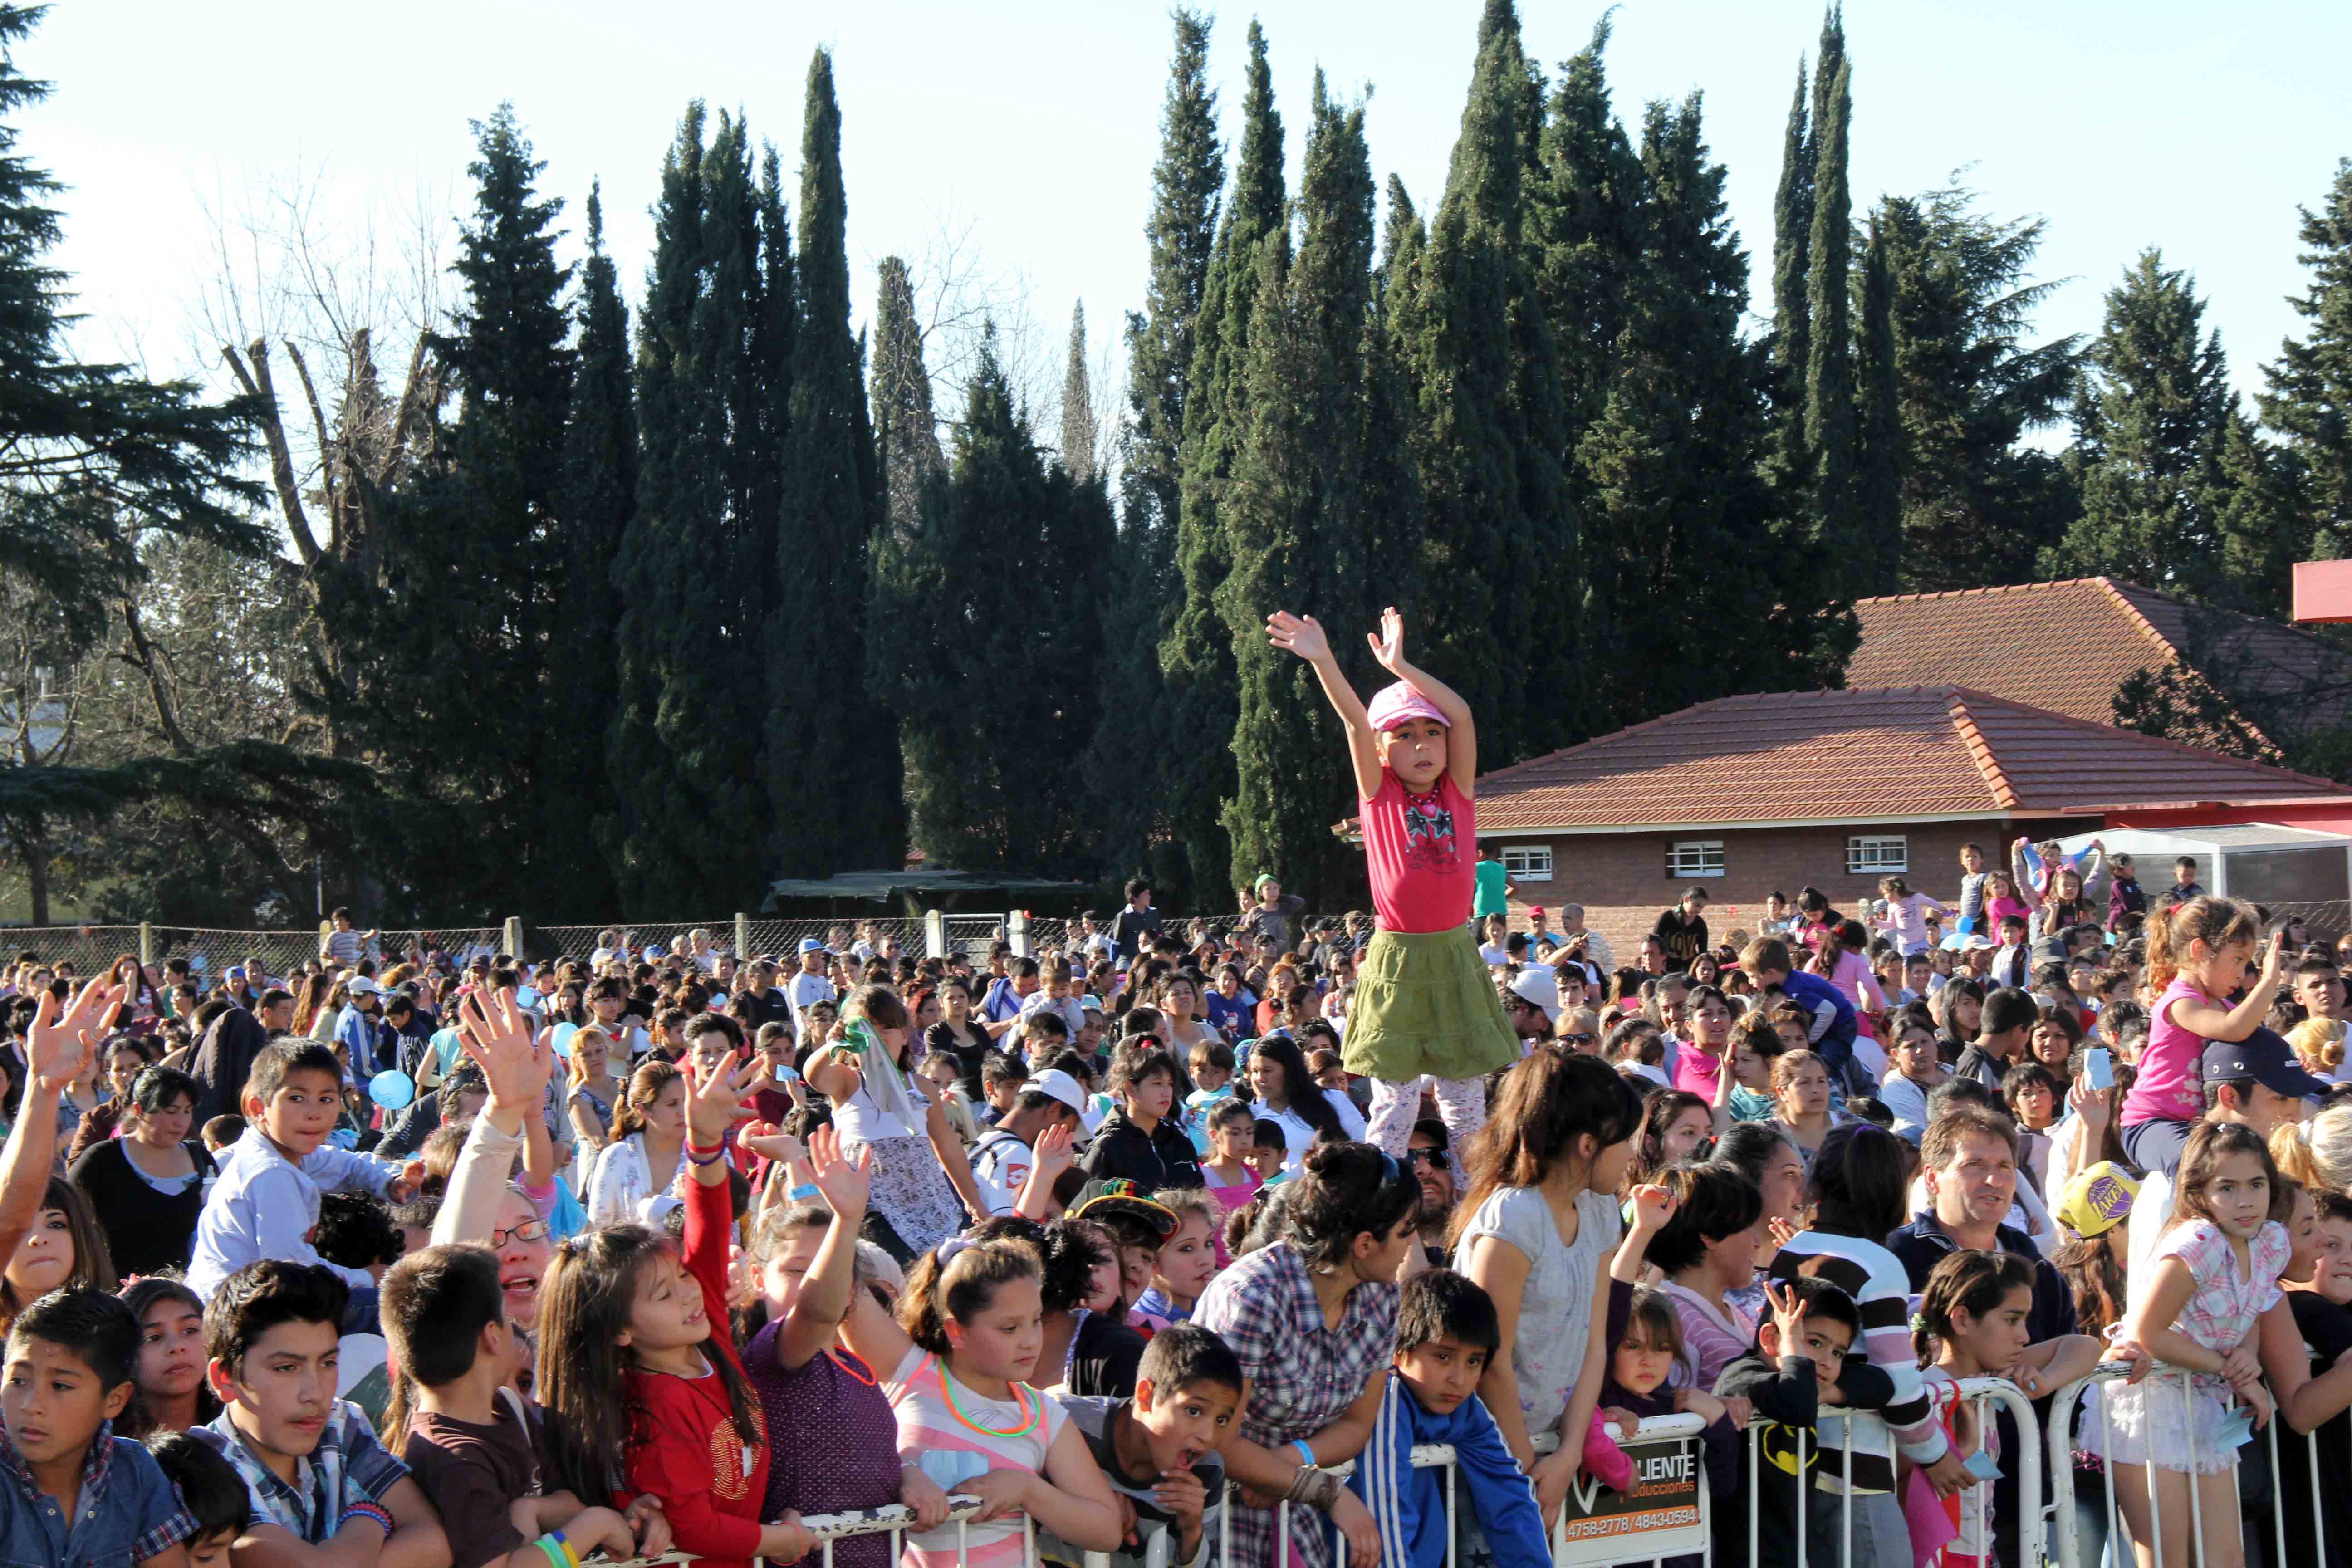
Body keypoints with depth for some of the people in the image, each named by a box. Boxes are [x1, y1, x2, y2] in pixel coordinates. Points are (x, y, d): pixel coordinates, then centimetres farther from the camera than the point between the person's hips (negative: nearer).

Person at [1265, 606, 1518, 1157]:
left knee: (1466, 1099, 7)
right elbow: (1356, 721, -13)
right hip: (1395, 959, -2)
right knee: (1394, 1101, -2)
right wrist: (1322, 661, -25)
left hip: (1454, 956, 2)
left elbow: (1461, 715, -7)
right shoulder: (1378, 795, 0)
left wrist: (1399, 666, -10)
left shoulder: (1457, 792, 5)